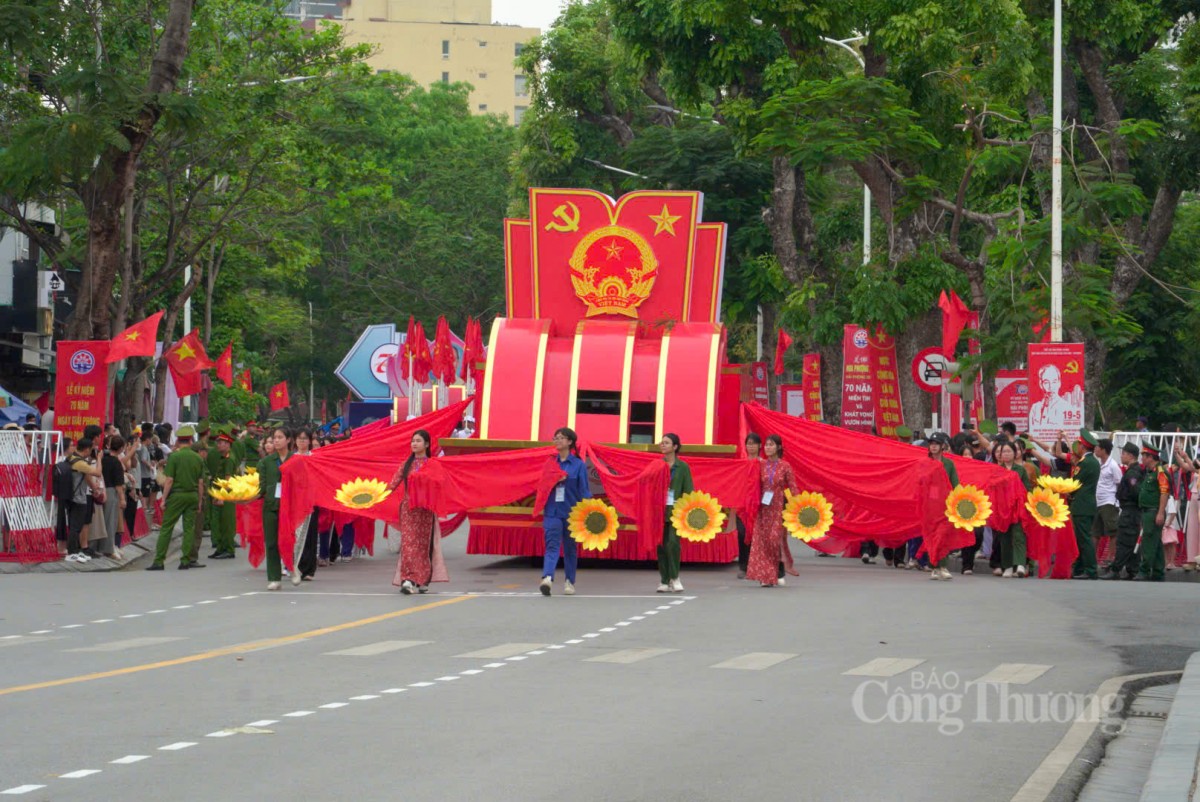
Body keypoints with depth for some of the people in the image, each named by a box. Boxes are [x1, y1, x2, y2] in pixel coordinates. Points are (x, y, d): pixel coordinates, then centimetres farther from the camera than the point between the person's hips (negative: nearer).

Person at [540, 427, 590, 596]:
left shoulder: (578, 464, -1)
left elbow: (584, 490, -2)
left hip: (572, 511, -1)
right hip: (552, 511, 1)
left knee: (570, 548, 10)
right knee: (552, 544, -14)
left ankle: (570, 582, 20)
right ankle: (547, 578, -29)